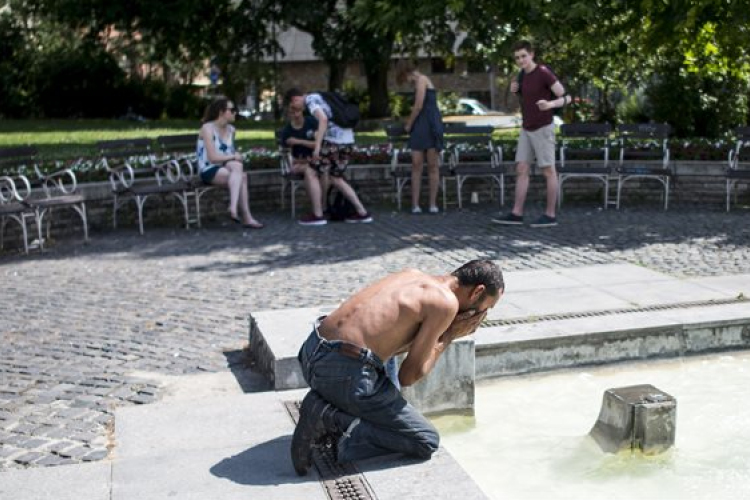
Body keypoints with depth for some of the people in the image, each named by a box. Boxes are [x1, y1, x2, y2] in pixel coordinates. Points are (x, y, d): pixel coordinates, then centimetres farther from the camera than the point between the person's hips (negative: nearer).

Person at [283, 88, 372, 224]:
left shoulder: (311, 99, -4)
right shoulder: (319, 97, 24)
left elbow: (323, 119, -21)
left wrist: (317, 146, -26)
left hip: (333, 141, -9)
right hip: (346, 141, 9)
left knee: (311, 173, 2)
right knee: (336, 178, 19)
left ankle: (317, 215, 2)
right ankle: (362, 213, 15)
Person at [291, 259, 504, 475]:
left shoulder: (412, 274, 16)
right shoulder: (446, 302, -7)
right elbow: (409, 376, -4)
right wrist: (448, 336, 8)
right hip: (344, 374, -8)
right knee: (427, 442, 8)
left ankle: (325, 404, 15)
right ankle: (334, 421, -6)